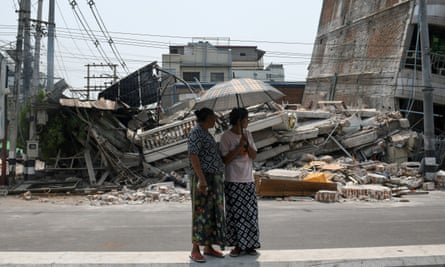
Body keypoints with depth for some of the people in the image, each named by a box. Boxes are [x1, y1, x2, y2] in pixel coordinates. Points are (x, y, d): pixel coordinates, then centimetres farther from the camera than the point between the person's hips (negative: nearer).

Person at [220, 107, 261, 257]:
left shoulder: (248, 134, 8)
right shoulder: (226, 136, -7)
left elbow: (254, 156, 5)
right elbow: (225, 159, -11)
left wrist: (247, 144, -12)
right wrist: (239, 146, -17)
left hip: (248, 180, 4)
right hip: (233, 181, -4)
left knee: (250, 213, 5)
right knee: (235, 214, 2)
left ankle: (249, 245, 16)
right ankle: (238, 245, 12)